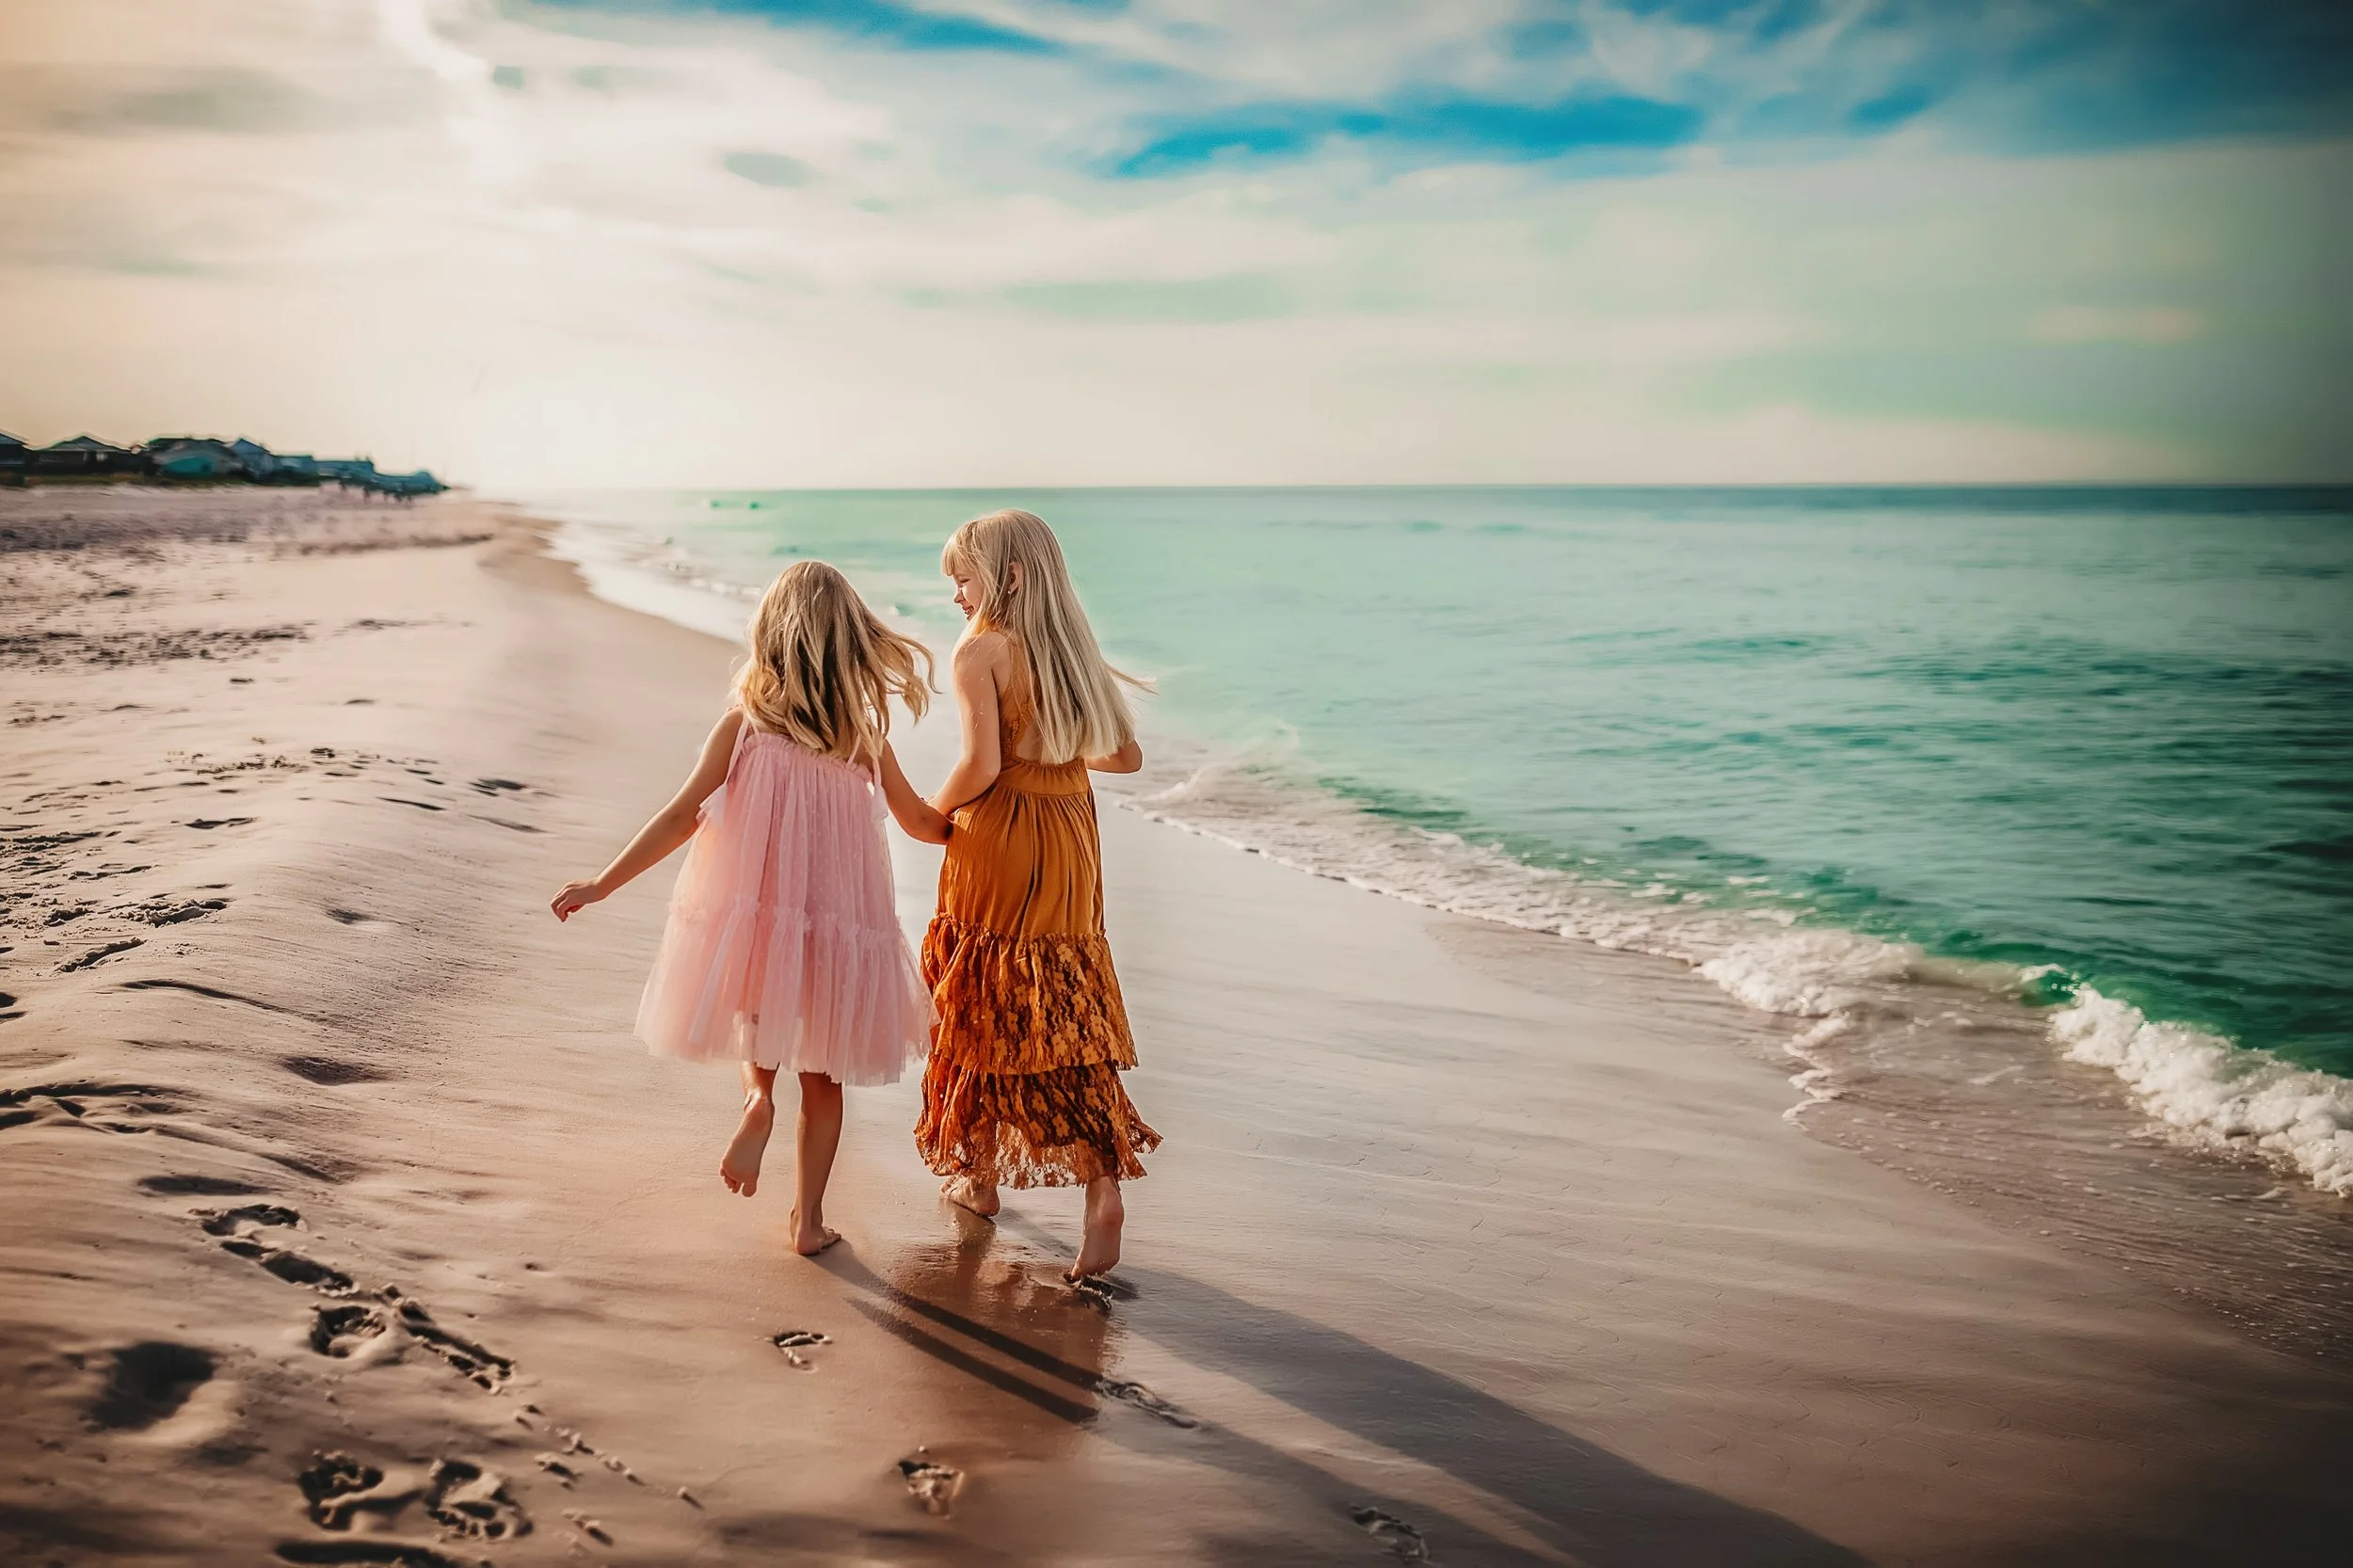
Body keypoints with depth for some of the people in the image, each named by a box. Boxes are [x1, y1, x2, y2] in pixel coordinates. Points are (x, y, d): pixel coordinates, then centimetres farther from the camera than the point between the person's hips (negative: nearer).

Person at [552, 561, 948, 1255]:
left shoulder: (745, 723, -3)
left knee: (760, 1028, 28)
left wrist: (602, 884, 4)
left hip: (753, 909, 0)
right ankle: (809, 1218, 18)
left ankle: (758, 1096, -2)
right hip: (839, 917, 1)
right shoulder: (866, 733, -1)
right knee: (823, 1079, 15)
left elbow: (682, 817, -4)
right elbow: (921, 821, 9)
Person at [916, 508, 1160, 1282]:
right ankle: (1104, 1183, -7)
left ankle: (980, 1176, 25)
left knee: (983, 1010, 11)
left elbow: (982, 765, -19)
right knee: (1068, 1011, 6)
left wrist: (930, 813, -1)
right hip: (1071, 838, 5)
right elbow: (1127, 755, 12)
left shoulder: (979, 650, -10)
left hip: (997, 841, -5)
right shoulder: (1075, 650, 9)